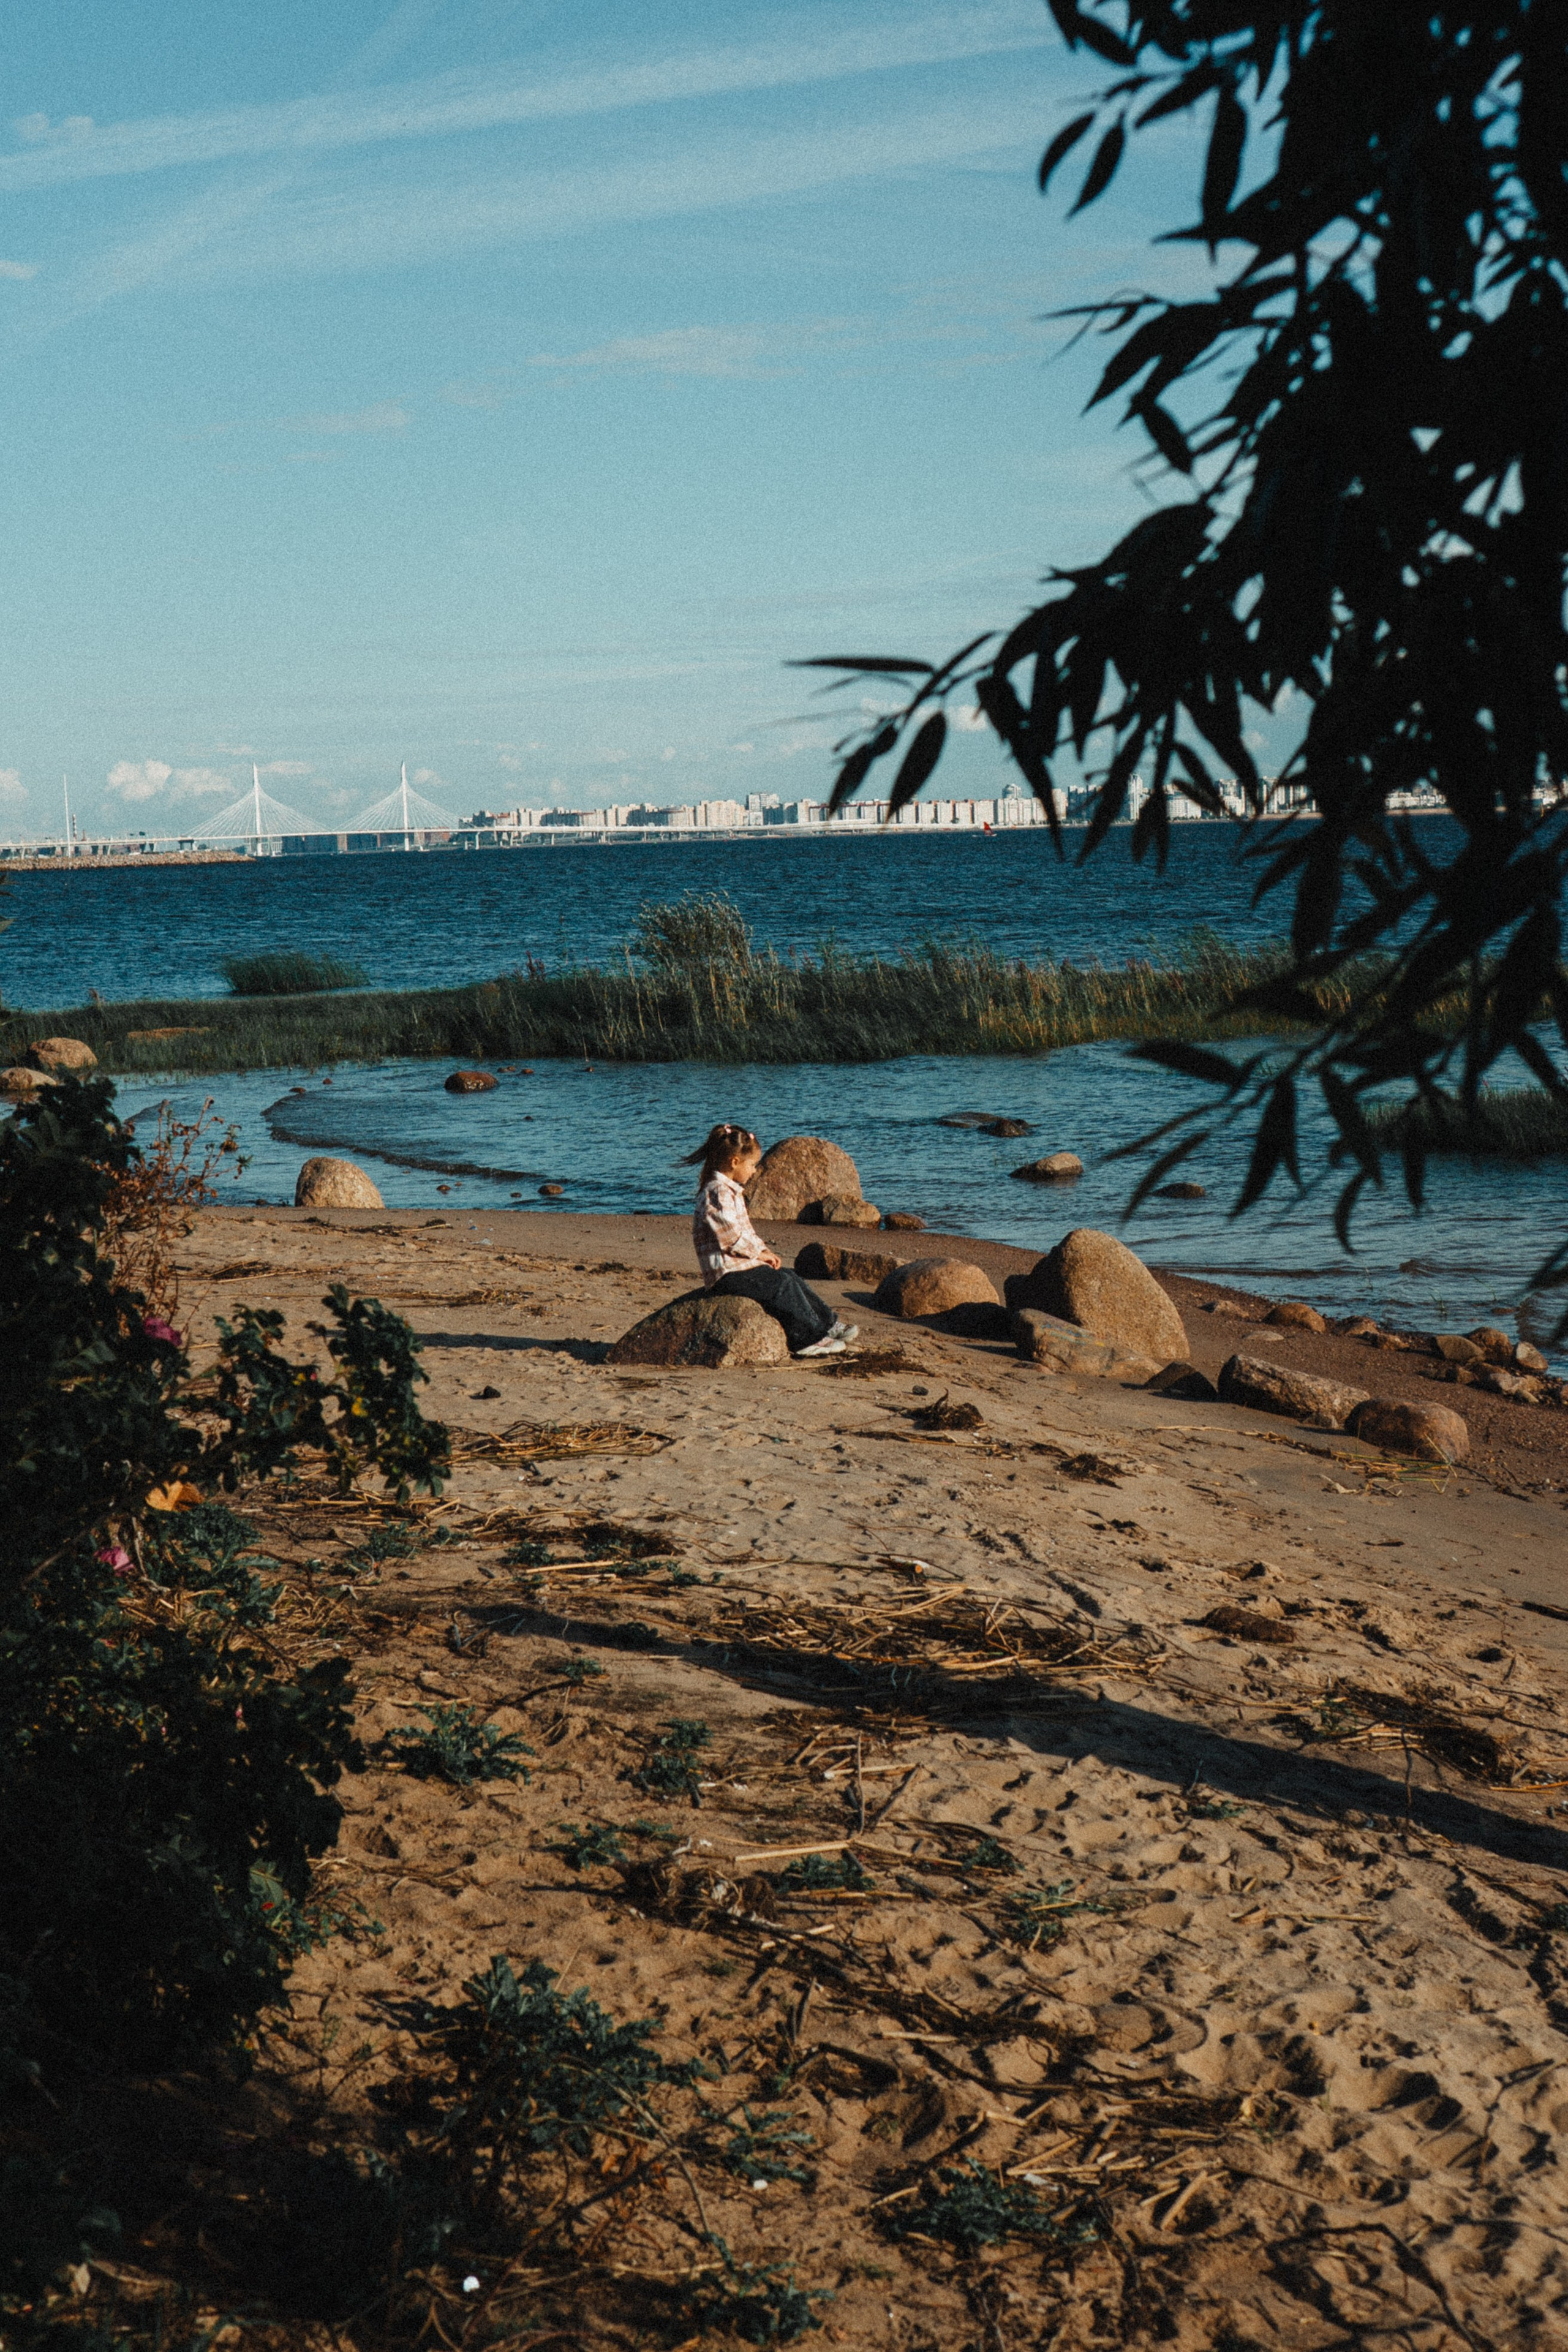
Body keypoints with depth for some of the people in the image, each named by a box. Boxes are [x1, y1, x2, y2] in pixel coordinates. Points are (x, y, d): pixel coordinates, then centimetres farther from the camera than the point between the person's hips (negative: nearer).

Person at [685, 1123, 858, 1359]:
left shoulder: (731, 1191, 18)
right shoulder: (718, 1193, -18)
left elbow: (746, 1229, 23)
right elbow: (731, 1236, -23)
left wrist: (764, 1251, 8)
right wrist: (759, 1253, -11)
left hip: (741, 1265, 11)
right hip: (726, 1273, -11)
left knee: (790, 1278, 9)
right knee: (782, 1284, -16)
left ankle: (829, 1324, 12)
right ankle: (808, 1339, -9)